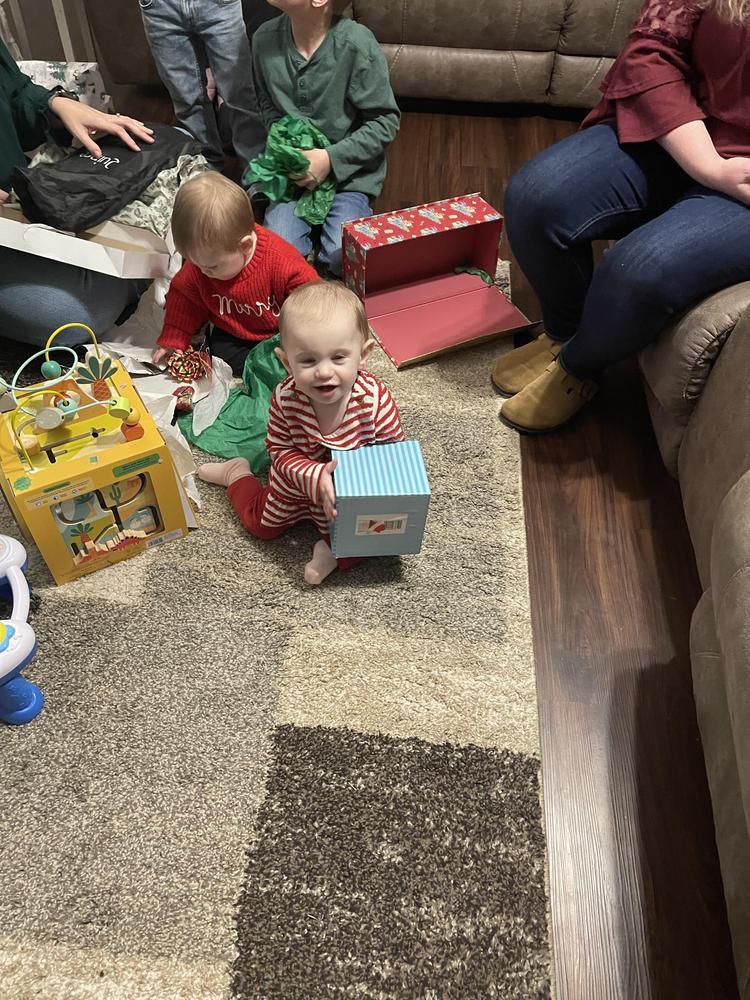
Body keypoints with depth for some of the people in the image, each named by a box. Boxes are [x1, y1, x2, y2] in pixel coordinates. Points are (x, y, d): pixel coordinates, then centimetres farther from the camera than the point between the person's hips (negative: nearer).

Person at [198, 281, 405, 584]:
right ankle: (236, 473, 44)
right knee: (261, 524, 23)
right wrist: (316, 476, -39)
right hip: (298, 483, 1)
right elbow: (280, 450, -20)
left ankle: (334, 550, 4)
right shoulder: (285, 399, -32)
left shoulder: (375, 399, -35)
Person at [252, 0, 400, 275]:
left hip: (348, 171, -3)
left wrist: (332, 158, -18)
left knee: (342, 257, -22)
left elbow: (386, 121, -10)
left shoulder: (357, 45, -17)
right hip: (294, 168, 3)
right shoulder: (265, 38, -4)